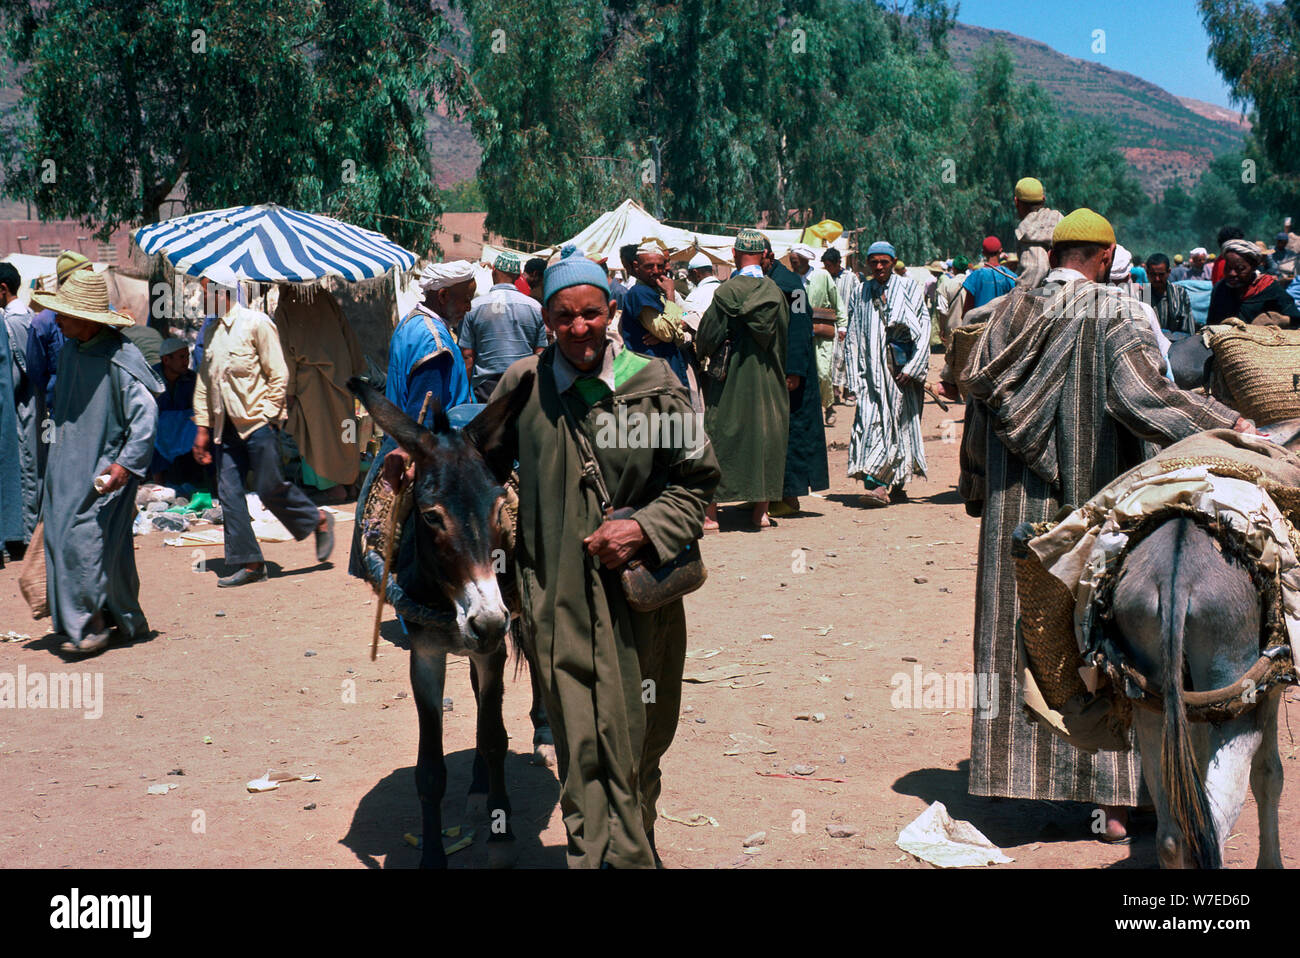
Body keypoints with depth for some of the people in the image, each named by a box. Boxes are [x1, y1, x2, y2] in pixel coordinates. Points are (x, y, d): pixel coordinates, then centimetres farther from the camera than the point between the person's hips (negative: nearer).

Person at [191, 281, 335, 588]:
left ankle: (319, 520, 19)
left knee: (270, 488, -6)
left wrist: (267, 416, -12)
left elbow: (278, 374, -6)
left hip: (257, 422, -6)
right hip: (227, 427, 6)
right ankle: (249, 563, 7)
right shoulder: (210, 332, 15)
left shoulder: (256, 323, -4)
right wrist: (202, 428, 14)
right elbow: (204, 382, 19)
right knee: (228, 493, 1)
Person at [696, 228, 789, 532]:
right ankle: (760, 510, 14)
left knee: (720, 435, 2)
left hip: (730, 375, -3)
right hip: (768, 376, 4)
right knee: (764, 434, 11)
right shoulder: (776, 292, 0)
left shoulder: (727, 291, -12)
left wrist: (702, 352, 15)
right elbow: (784, 337, 8)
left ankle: (710, 512, 1)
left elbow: (708, 335, -6)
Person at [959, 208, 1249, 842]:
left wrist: (976, 494, 19)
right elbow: (1140, 393, -23)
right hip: (1094, 505, -4)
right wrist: (1225, 424, -17)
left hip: (1017, 512, 4)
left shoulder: (1009, 314, 6)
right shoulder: (1113, 313, -9)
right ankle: (1111, 794, 7)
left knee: (1019, 633, 11)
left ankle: (1016, 769, 17)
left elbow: (978, 411, 10)